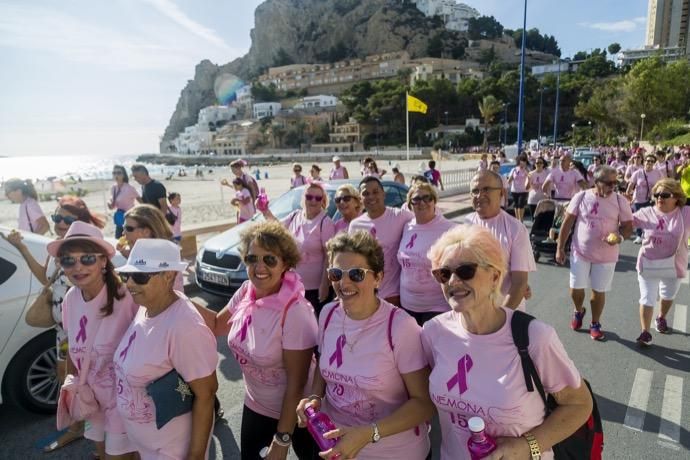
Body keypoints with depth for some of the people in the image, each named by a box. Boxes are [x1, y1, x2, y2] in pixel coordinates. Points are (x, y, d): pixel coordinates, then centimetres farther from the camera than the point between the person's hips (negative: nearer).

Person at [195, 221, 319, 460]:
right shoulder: (245, 292, -11)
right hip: (255, 404, 5)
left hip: (292, 412, -5)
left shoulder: (295, 312, -30)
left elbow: (297, 383, -23)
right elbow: (217, 325, 6)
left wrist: (282, 440, -16)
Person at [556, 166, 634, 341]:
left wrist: (619, 237, -25)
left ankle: (595, 324, 28)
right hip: (580, 252, 0)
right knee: (576, 288, 6)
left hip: (606, 256, 0)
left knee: (599, 291, 8)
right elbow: (567, 223, -2)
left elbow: (628, 227, -1)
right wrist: (560, 248, -2)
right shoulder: (581, 197, -8)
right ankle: (579, 311, 37)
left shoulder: (620, 201, -7)